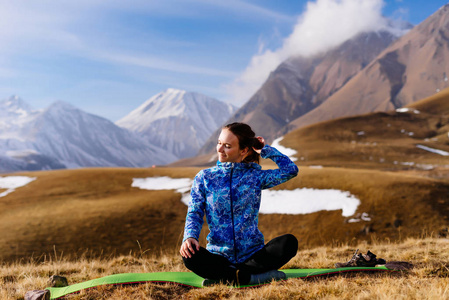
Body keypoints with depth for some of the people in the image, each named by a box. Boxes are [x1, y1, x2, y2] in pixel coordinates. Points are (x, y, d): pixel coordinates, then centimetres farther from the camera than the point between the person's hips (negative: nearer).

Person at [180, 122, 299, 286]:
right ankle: (251, 276, -29)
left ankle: (226, 276, -26)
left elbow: (291, 170, -4)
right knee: (189, 255, -31)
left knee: (289, 242, -27)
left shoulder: (255, 176, 6)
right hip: (219, 256, 0)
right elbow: (194, 213, 3)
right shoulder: (204, 177, 7)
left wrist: (265, 150, 3)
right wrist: (190, 237, -17)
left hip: (253, 255, 1)